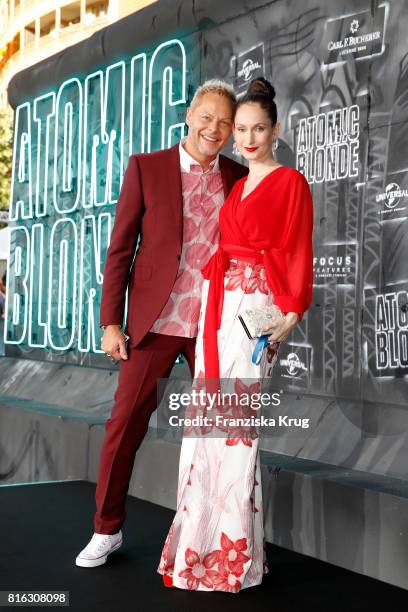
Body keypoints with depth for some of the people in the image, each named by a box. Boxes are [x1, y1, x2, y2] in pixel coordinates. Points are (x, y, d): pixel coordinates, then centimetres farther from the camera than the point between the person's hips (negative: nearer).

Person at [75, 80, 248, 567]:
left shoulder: (239, 178, 7)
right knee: (125, 425, 2)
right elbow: (120, 249, -1)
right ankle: (107, 529, 19)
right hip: (155, 321, -2)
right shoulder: (146, 167, 0)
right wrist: (111, 323, -5)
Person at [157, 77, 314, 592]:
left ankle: (233, 549, 6)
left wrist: (290, 312, -16)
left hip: (258, 305, -7)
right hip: (218, 302, 7)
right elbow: (226, 243, 14)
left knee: (237, 417, -7)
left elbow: (298, 251, -7)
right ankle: (203, 536, 19)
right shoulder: (237, 184, 19)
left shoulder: (290, 181, -1)